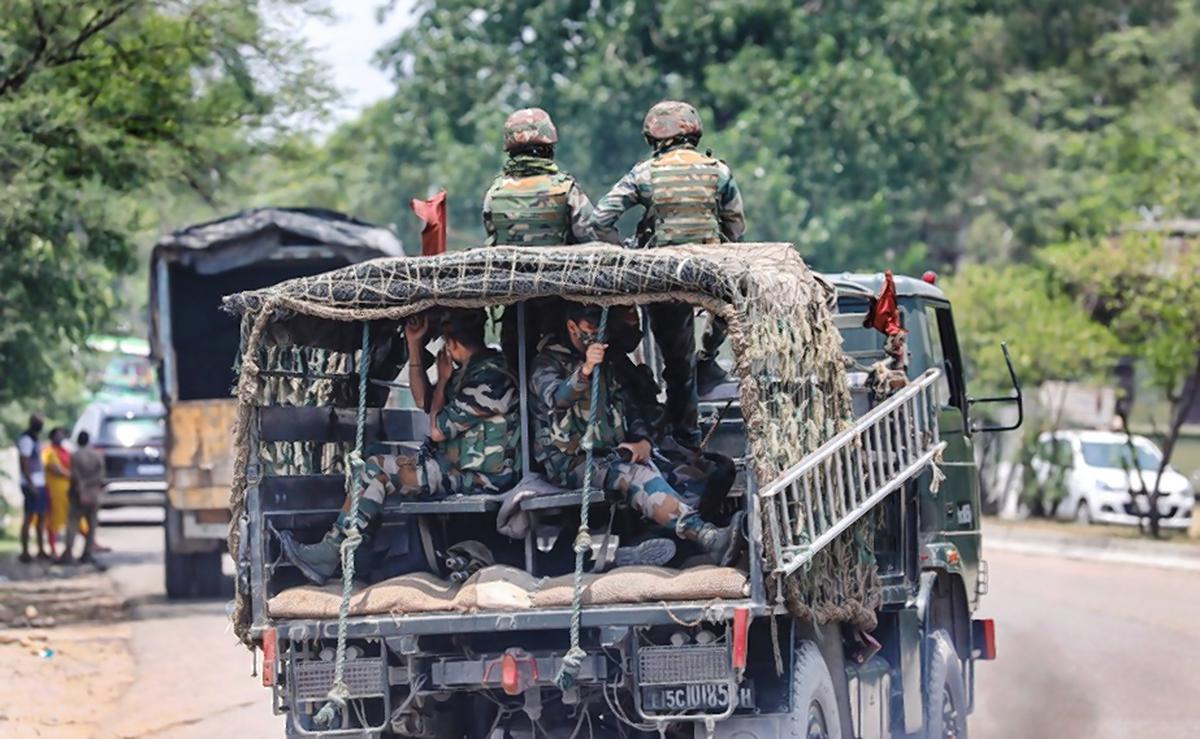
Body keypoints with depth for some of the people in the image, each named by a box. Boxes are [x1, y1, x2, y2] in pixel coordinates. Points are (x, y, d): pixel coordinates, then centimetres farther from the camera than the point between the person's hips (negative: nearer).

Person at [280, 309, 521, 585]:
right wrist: (414, 345, 18)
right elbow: (424, 400, 24)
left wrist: (443, 379, -2)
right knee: (376, 468, 2)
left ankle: (330, 554, -9)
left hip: (480, 475, -10)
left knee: (378, 471, -16)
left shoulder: (488, 378, -19)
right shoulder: (474, 369, 12)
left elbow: (438, 430, -16)